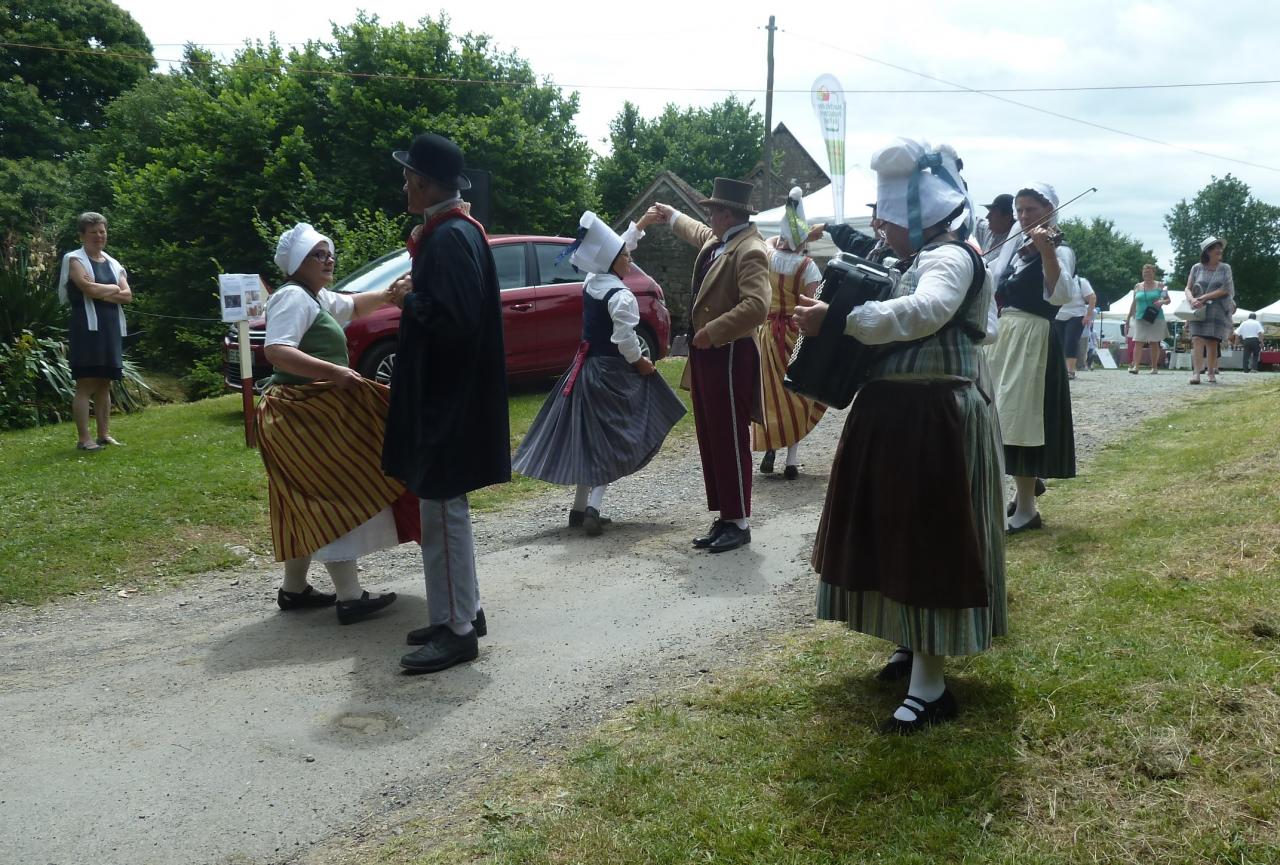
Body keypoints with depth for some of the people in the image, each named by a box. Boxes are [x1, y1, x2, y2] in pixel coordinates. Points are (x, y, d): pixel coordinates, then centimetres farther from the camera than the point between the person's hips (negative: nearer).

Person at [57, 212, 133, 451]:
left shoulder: (112, 263, 18)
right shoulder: (74, 260, -1)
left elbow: (127, 296, 6)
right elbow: (90, 289, -17)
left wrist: (100, 292, -7)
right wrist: (114, 289, -1)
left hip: (111, 327, 6)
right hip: (86, 327, -6)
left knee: (104, 384, 8)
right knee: (85, 384, -7)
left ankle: (104, 434, 13)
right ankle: (83, 438, -6)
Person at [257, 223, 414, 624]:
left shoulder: (318, 297, 18)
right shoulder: (293, 297, -14)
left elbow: (353, 306, 37)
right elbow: (275, 351, -28)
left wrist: (388, 295, 23)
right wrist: (333, 372, -33)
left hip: (313, 409, 11)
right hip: (303, 411, -11)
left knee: (313, 500, 14)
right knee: (336, 497, -11)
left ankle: (294, 589, 22)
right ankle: (350, 598, -10)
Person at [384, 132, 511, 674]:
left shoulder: (451, 238, -18)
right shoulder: (447, 231, 13)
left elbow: (453, 318, -26)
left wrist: (410, 298, -12)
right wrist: (415, 293, 8)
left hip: (449, 400, -11)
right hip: (443, 393, 11)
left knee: (443, 510, -4)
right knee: (443, 507, 16)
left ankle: (458, 630, 6)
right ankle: (461, 613, 27)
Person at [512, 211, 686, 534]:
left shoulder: (592, 281, 5)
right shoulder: (621, 296, -19)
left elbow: (615, 250, 20)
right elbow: (624, 339, -24)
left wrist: (641, 224, 24)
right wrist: (640, 362, -6)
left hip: (588, 368, 8)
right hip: (612, 373, -8)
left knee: (589, 438, 13)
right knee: (610, 441, -2)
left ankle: (581, 507, 17)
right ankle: (591, 507, -11)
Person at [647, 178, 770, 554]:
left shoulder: (750, 252, -17)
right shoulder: (717, 240, 12)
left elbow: (756, 307, -29)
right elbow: (698, 233, 38)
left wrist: (712, 331, -23)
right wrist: (672, 215, 51)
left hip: (729, 357, -10)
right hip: (706, 354, 10)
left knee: (731, 442, -3)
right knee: (711, 441, 11)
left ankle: (739, 523, 7)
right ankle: (724, 518, 19)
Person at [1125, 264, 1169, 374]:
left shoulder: (1160, 286, 5)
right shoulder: (1137, 287, 11)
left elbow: (1168, 300, 9)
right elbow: (1134, 304, 15)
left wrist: (1162, 302, -14)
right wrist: (1128, 319, 13)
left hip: (1156, 319, -1)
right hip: (1140, 318, 1)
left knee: (1154, 343, 4)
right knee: (1138, 342, -10)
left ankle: (1154, 367, 11)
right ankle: (1135, 366, -17)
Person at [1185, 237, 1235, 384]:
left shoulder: (1225, 268, 6)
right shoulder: (1197, 268, 6)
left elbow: (1225, 290, -5)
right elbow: (1188, 288, 5)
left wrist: (1203, 298, -15)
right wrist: (1191, 299, -17)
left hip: (1218, 310, 0)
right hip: (1199, 310, 0)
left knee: (1213, 341, 1)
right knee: (1197, 339, -14)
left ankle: (1211, 374, 10)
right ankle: (1196, 373, -22)